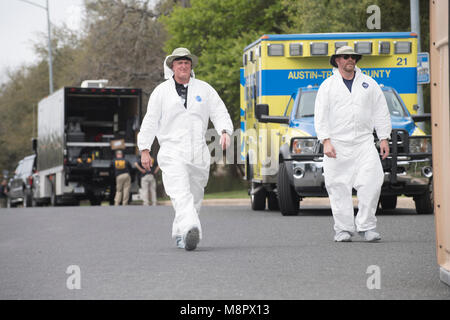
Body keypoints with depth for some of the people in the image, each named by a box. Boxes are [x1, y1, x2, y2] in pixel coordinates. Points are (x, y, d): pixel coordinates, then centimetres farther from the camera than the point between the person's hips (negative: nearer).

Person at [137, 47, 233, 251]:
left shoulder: (204, 89, 12)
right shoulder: (161, 91, 8)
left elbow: (219, 113, 6)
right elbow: (150, 121, 9)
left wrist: (225, 131, -14)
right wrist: (144, 149, 4)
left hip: (199, 154, 3)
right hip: (172, 153, -3)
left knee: (194, 197, 8)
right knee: (181, 195, -21)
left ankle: (179, 234, 23)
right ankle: (190, 229, -40)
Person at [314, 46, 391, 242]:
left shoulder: (369, 84, 14)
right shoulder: (327, 86, 8)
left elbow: (381, 112, 15)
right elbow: (321, 116, 3)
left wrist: (384, 139, 6)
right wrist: (326, 141, -8)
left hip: (364, 142, 1)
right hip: (337, 144, -1)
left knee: (372, 181, -13)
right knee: (339, 188, -3)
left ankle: (366, 226, -5)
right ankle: (344, 229, 5)